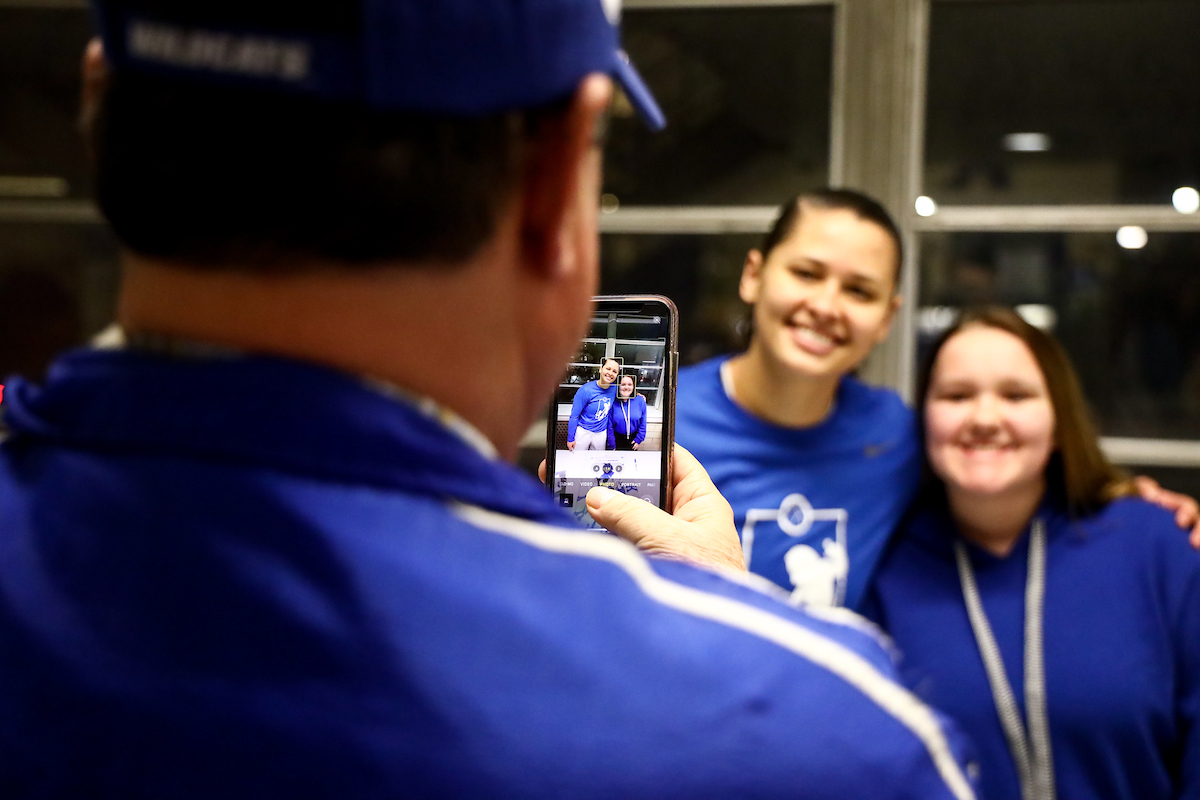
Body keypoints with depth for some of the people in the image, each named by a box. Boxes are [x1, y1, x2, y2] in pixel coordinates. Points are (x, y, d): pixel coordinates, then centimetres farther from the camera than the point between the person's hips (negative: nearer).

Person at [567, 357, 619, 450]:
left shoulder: (614, 389, -5)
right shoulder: (586, 390, -18)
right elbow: (574, 416, -11)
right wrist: (570, 438, -9)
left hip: (601, 434, 4)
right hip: (583, 432, -4)